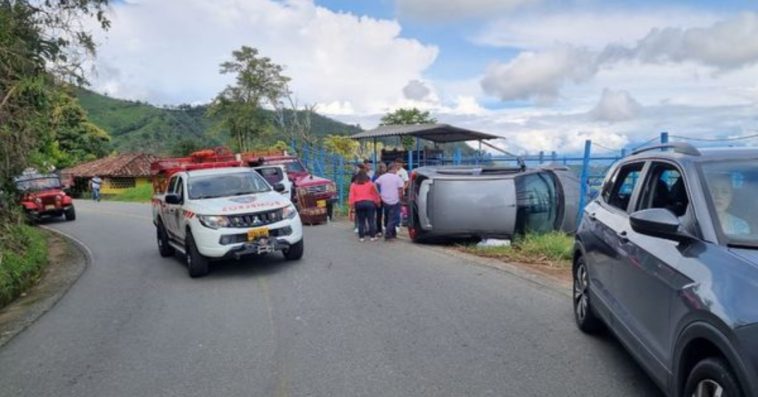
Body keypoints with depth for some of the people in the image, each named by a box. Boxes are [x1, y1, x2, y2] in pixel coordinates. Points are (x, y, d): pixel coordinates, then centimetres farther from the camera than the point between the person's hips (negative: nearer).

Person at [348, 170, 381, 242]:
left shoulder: (353, 184, 7)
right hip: (369, 202, -1)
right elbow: (375, 193, 4)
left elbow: (351, 195, 2)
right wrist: (377, 201, 10)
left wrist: (351, 204, 5)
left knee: (361, 221, 6)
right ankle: (373, 236, 3)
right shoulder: (370, 183, 6)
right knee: (371, 220, 2)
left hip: (358, 203, 1)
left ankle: (361, 237, 5)